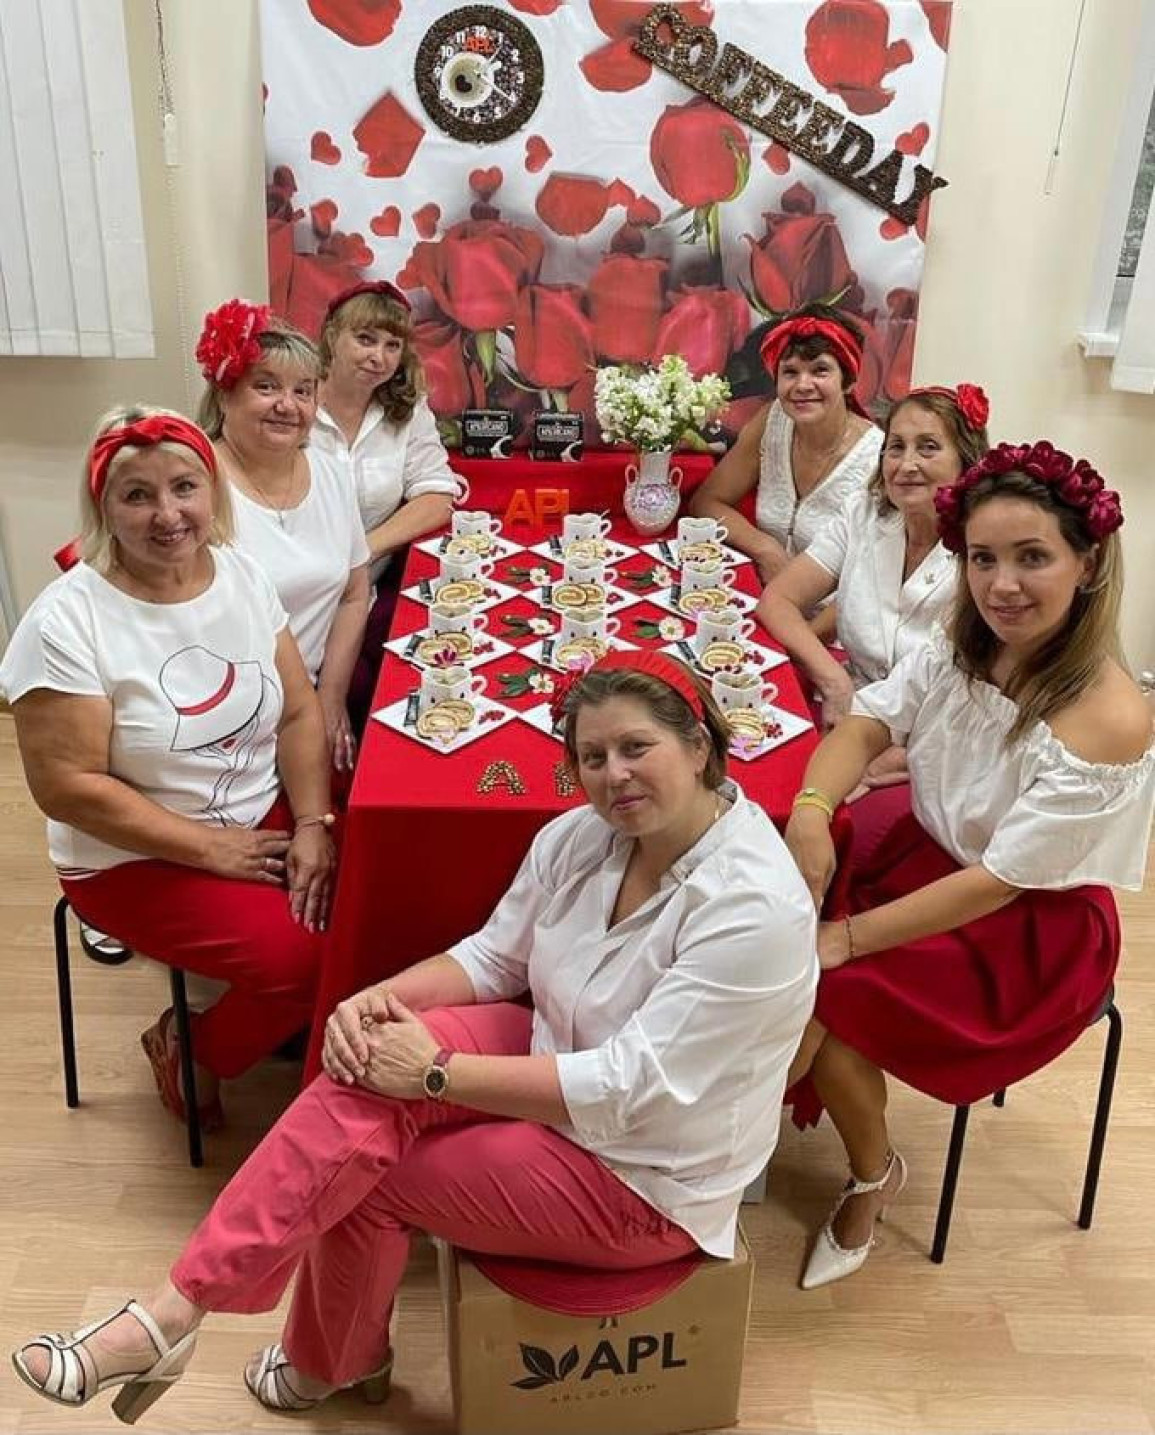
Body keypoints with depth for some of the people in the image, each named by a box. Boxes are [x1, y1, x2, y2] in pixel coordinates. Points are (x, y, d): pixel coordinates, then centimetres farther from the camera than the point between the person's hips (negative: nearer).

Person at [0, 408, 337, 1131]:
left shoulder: (242, 574, 0)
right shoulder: (67, 621, -17)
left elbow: (299, 713, 1)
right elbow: (68, 787, -18)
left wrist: (313, 825, -13)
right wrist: (212, 848, -18)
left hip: (269, 819, 6)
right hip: (140, 857, -5)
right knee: (293, 957, -24)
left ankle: (297, 1026, 14)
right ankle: (189, 1052, 7)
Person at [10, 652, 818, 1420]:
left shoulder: (752, 906, -28)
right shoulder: (583, 836, -6)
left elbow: (627, 1090, -29)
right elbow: (494, 956, 3)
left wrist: (439, 1075, -26)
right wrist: (385, 998, -17)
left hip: (644, 1177, -6)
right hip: (559, 1058, 6)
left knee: (364, 1176, -12)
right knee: (374, 1057, -21)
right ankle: (177, 1311, -9)